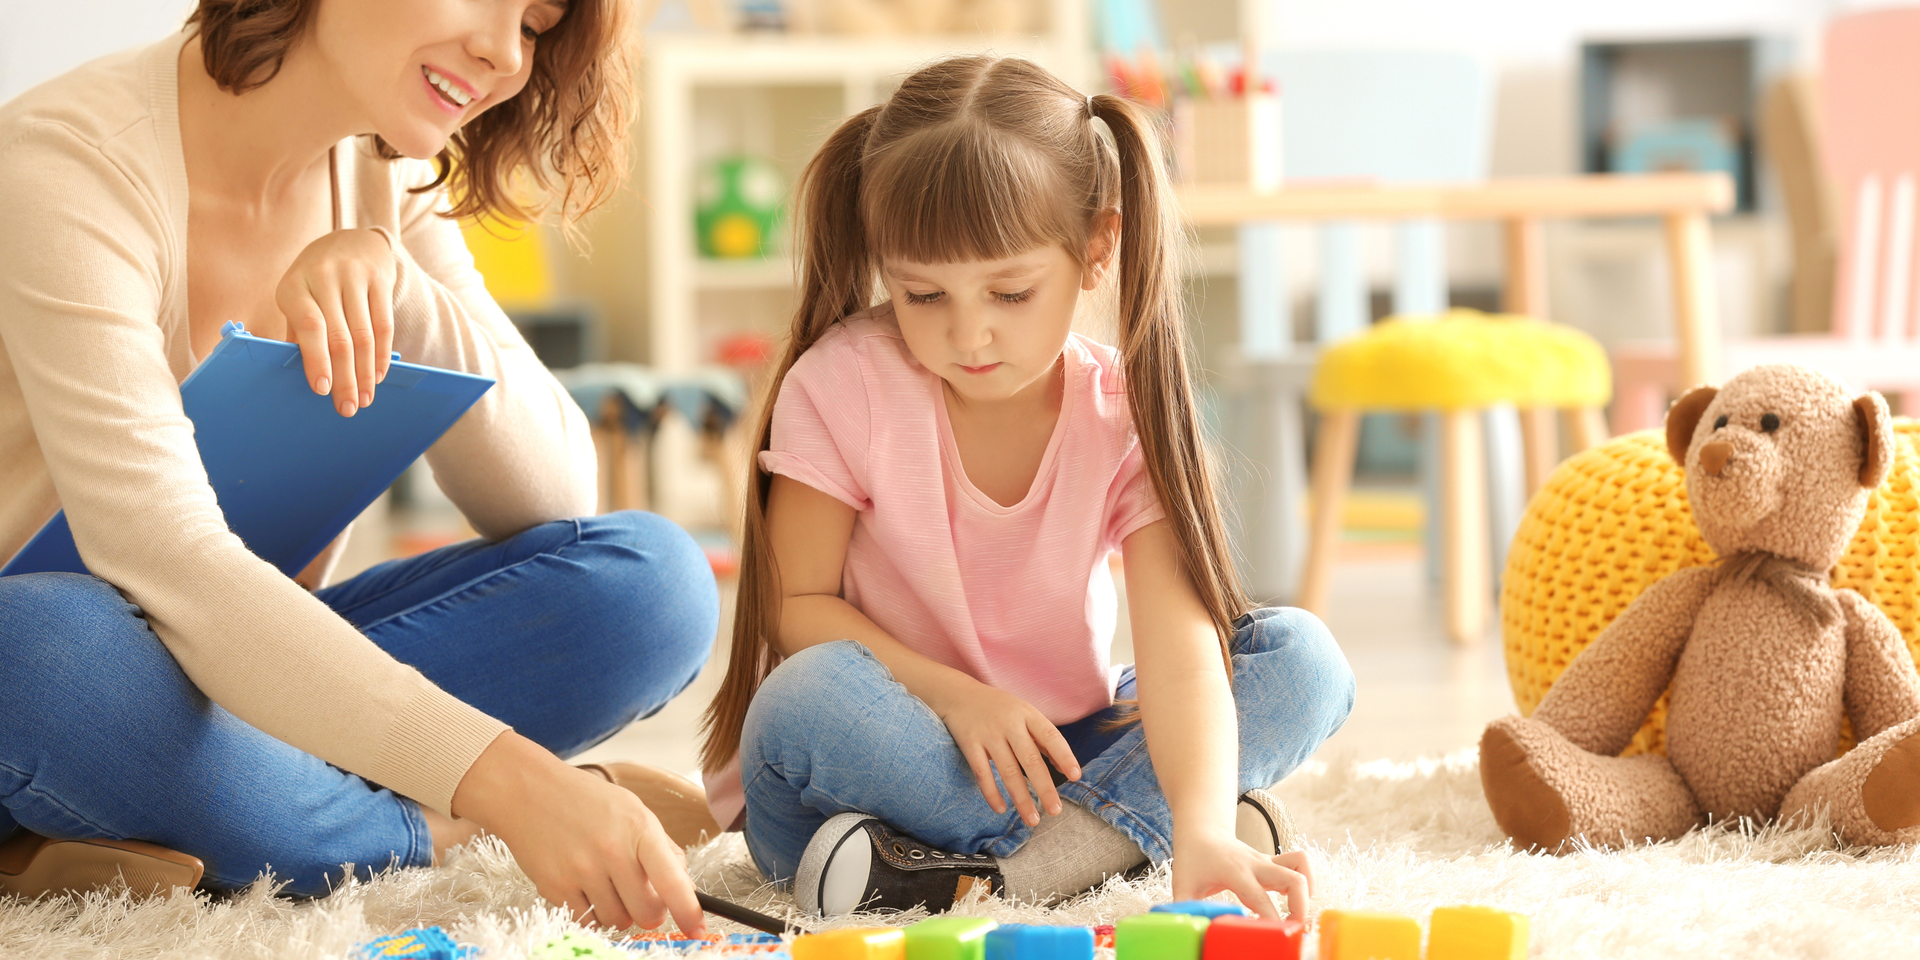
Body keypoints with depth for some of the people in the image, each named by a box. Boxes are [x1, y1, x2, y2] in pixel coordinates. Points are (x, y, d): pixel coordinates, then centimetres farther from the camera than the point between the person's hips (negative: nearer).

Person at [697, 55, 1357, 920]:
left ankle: (989, 868, -29)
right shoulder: (845, 384, -13)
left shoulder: (1126, 416, -11)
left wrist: (1201, 835, -41)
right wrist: (954, 696, -25)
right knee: (808, 700, -36)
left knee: (1303, 660, -16)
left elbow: (1180, 645, -24)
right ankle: (1119, 827, -24)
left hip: (1049, 754, 3)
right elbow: (795, 605, -11)